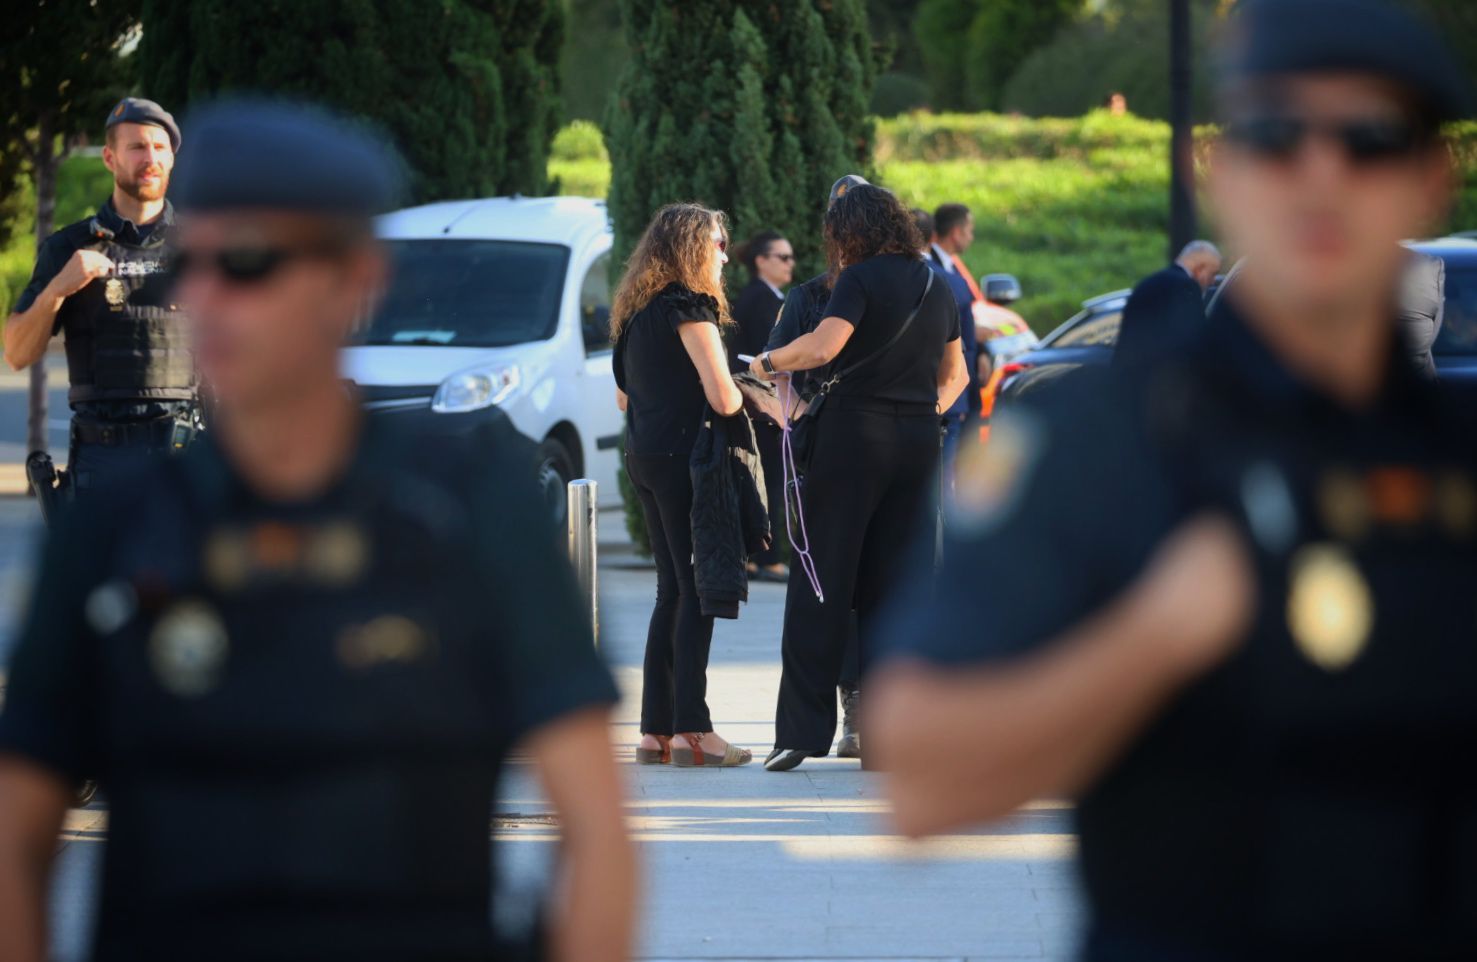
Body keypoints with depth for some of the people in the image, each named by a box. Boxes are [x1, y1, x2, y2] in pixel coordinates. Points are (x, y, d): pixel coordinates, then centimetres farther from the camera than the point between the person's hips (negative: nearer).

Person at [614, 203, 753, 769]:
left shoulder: (635, 312, 15)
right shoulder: (690, 307, -12)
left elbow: (624, 397, 23)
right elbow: (722, 398, -17)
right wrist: (752, 396, 3)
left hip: (643, 456, 9)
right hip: (682, 453, -9)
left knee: (671, 590, 12)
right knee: (696, 591, -6)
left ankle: (656, 729, 11)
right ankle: (691, 732, -9)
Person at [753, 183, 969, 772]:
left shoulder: (861, 278, -6)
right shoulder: (935, 287, 15)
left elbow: (823, 347, -20)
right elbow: (954, 373, 25)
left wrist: (769, 362, -4)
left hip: (856, 433, -6)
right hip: (920, 441, 6)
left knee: (821, 585, -2)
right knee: (892, 586, 7)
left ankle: (802, 729, -6)